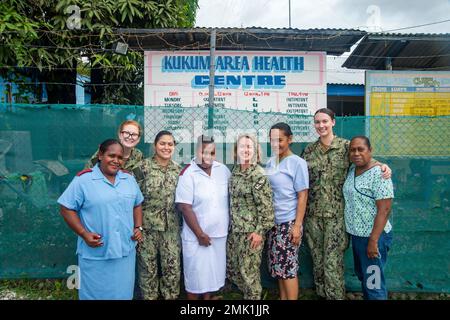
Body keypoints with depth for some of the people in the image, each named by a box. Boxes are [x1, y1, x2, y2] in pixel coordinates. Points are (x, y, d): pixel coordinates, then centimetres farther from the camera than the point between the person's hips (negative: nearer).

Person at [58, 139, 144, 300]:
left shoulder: (129, 179, 6)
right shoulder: (83, 179, -10)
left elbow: (137, 205, 16)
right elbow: (67, 209, -8)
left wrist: (138, 227, 3)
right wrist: (84, 234, -16)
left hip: (125, 251, 5)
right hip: (95, 254, -4)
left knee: (123, 293, 19)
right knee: (96, 294, 12)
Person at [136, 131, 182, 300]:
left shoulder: (178, 169, 5)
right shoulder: (143, 166, -7)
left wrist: (181, 222, 11)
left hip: (171, 227, 3)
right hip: (147, 226, -3)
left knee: (173, 267, 9)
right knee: (148, 267, 10)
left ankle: (171, 296, 29)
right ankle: (149, 296, 30)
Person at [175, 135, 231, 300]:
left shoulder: (223, 170, 0)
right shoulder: (188, 174, -15)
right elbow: (185, 207, -17)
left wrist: (228, 225, 9)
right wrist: (200, 234, -15)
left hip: (219, 233, 5)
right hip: (196, 236, -5)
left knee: (214, 271, 19)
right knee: (196, 274, 8)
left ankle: (208, 297, 39)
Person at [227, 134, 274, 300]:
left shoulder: (259, 174, -14)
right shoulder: (235, 171, 7)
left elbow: (266, 206, -16)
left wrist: (260, 231, -18)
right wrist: (231, 225, 17)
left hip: (251, 231, -7)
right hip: (234, 230, 8)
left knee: (249, 271, 3)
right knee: (231, 268, 16)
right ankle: (249, 294, 37)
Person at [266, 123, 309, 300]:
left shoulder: (297, 163, -10)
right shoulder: (270, 162, 6)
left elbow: (302, 196, -11)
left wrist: (297, 225, -15)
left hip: (289, 222, -6)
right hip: (273, 222, 6)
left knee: (288, 267, 1)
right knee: (278, 266, 14)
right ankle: (282, 298, 28)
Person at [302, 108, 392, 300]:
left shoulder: (346, 146, -4)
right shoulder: (309, 150, 6)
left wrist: (382, 165, -20)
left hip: (336, 214, -4)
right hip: (313, 213, 4)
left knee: (333, 262, -3)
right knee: (317, 259, 13)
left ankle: (336, 296, 14)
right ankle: (321, 294, 31)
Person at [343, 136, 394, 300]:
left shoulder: (378, 174, -18)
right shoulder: (352, 169, 5)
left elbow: (384, 210, -21)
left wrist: (373, 241, -22)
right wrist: (351, 231, 11)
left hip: (372, 237, -8)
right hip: (356, 235, 8)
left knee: (373, 283, 2)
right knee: (361, 276, 22)